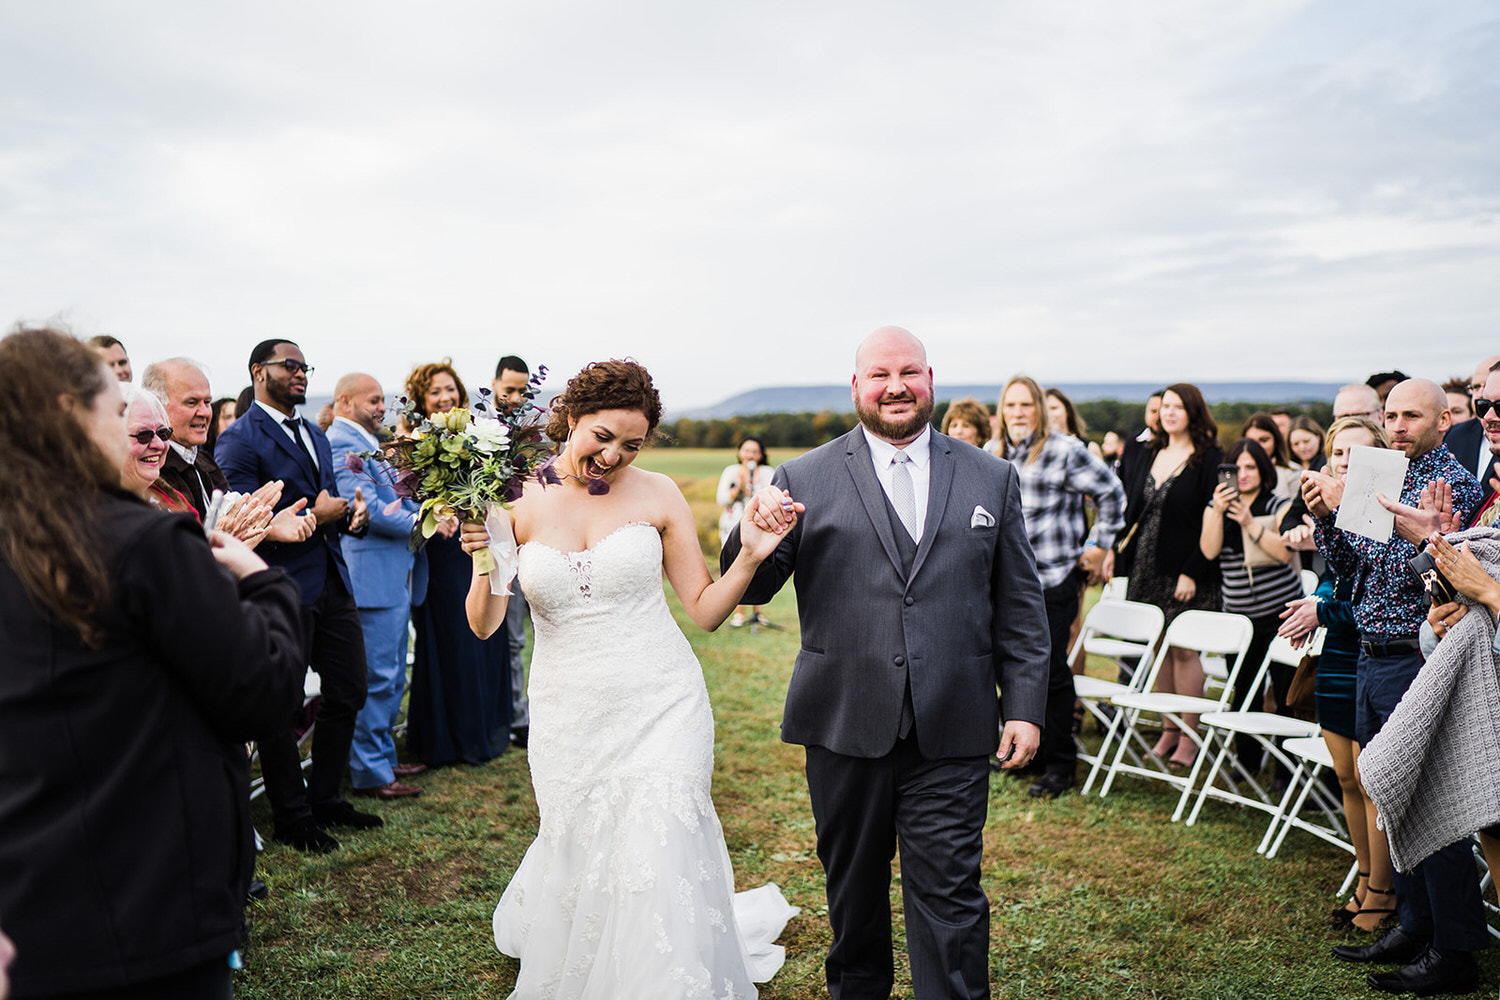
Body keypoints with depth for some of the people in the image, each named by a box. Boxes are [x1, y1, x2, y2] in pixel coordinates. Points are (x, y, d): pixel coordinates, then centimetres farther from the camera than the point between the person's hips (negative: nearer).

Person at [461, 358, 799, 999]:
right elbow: (483, 626, -3)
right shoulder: (520, 500, -3)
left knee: (659, 865, -8)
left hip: (658, 710, -1)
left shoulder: (657, 495, -4)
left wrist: (750, 556, -16)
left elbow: (706, 609, 0)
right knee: (576, 857, 13)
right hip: (568, 718, 1)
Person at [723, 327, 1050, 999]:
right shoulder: (805, 479, 0)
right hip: (845, 726, 0)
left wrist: (1025, 706, 2)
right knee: (853, 890, 16)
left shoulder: (992, 478, 7)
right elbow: (750, 590, -2)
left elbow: (1020, 607, 7)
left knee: (949, 897, 3)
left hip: (952, 732, 0)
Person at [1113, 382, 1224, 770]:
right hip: (1146, 566, 6)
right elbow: (1134, 510, 17)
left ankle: (1189, 736, 6)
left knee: (1183, 647, -4)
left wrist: (1191, 571, -16)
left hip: (1186, 568, -6)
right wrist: (1118, 550, 9)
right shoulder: (1149, 455, 13)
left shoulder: (1209, 459, -7)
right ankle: (1169, 729, 19)